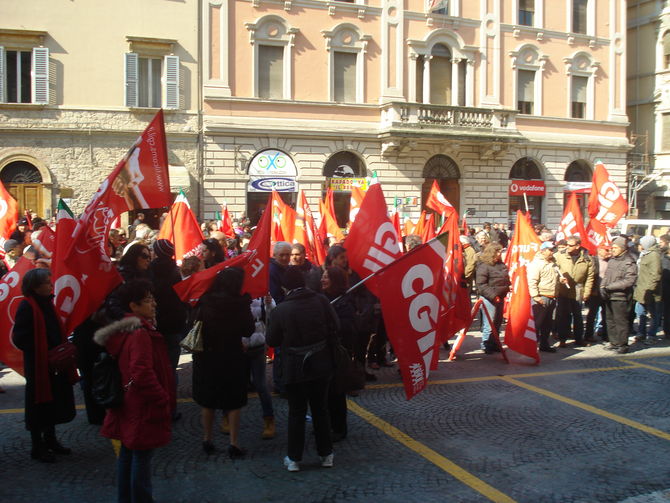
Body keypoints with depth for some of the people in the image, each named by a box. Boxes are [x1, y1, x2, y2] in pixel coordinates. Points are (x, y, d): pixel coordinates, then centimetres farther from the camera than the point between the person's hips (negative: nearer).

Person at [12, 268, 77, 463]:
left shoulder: (47, 303, 9)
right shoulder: (27, 307, -17)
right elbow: (19, 339, -19)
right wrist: (44, 353, -18)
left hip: (54, 364, 8)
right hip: (38, 365, -8)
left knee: (54, 403, 17)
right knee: (39, 406, 4)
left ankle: (50, 440, 33)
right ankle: (37, 447, 17)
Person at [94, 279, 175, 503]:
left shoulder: (123, 331, 6)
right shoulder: (141, 334, -23)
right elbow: (143, 375, -27)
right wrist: (164, 400, -17)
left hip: (128, 407, 10)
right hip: (143, 409, -10)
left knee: (127, 454, 19)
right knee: (142, 458, 1)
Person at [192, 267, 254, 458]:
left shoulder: (205, 301, -9)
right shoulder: (240, 304, -16)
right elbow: (249, 331, -7)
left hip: (206, 358, 2)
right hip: (232, 359, -2)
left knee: (208, 401, 17)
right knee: (233, 403, 11)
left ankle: (207, 440, 27)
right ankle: (234, 444, 11)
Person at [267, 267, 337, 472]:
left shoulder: (280, 310, -14)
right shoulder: (320, 300, -10)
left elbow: (272, 340, -7)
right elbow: (334, 327, -5)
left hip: (294, 368, -2)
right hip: (320, 365, 2)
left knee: (296, 412, 10)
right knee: (321, 409, 15)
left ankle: (294, 458, 16)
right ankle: (326, 454, 24)